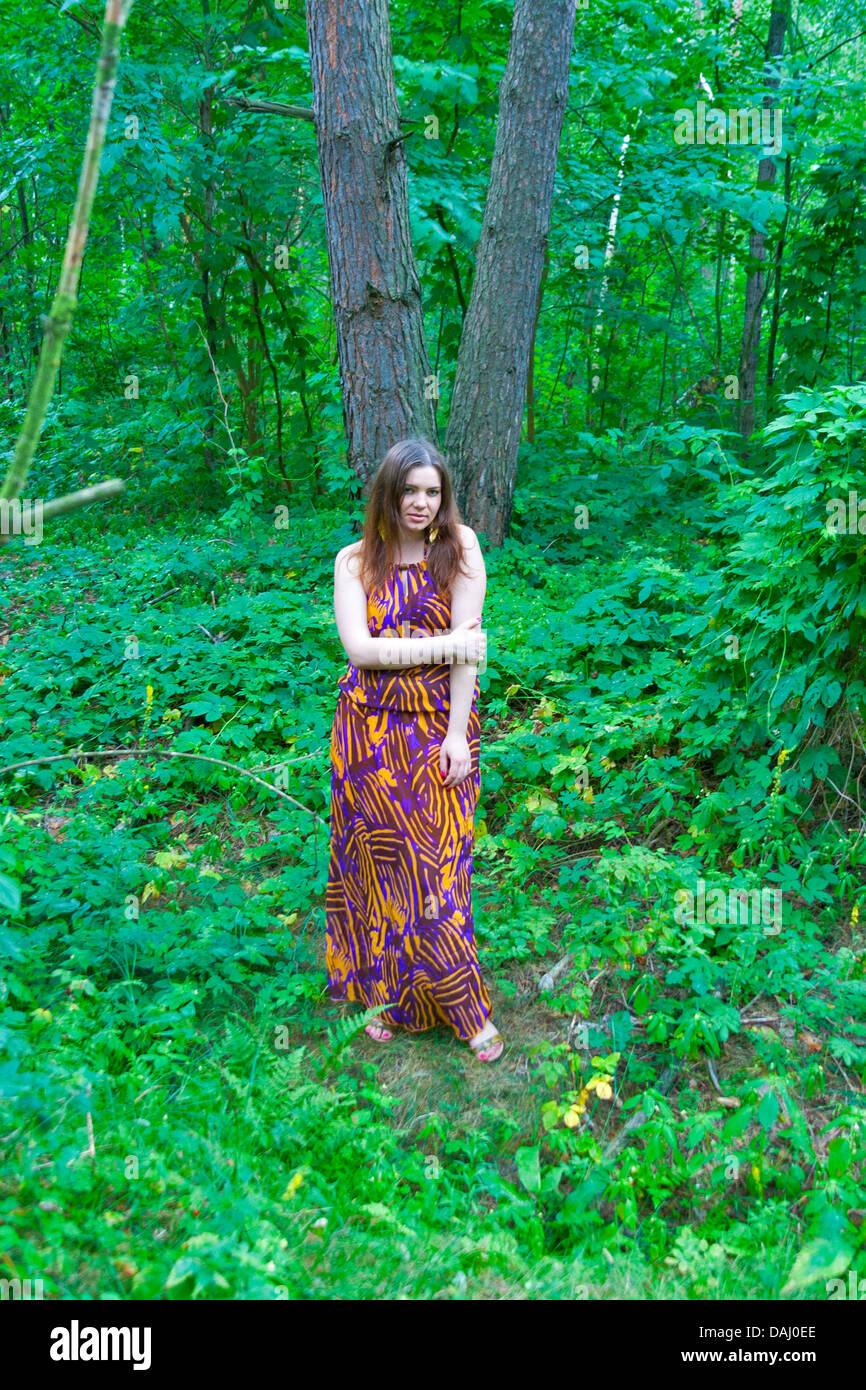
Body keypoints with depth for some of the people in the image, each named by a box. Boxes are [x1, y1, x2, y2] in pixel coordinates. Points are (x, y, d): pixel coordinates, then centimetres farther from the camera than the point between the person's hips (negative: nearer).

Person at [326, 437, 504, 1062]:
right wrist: (444, 644, -16)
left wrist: (457, 733, -12)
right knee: (382, 859, 8)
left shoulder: (460, 545, -4)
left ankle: (465, 1006, 17)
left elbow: (471, 640, -8)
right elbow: (358, 645, -10)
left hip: (439, 726, -1)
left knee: (437, 864, 3)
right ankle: (389, 990, 25)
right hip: (371, 729, 1)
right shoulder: (355, 560, 1)